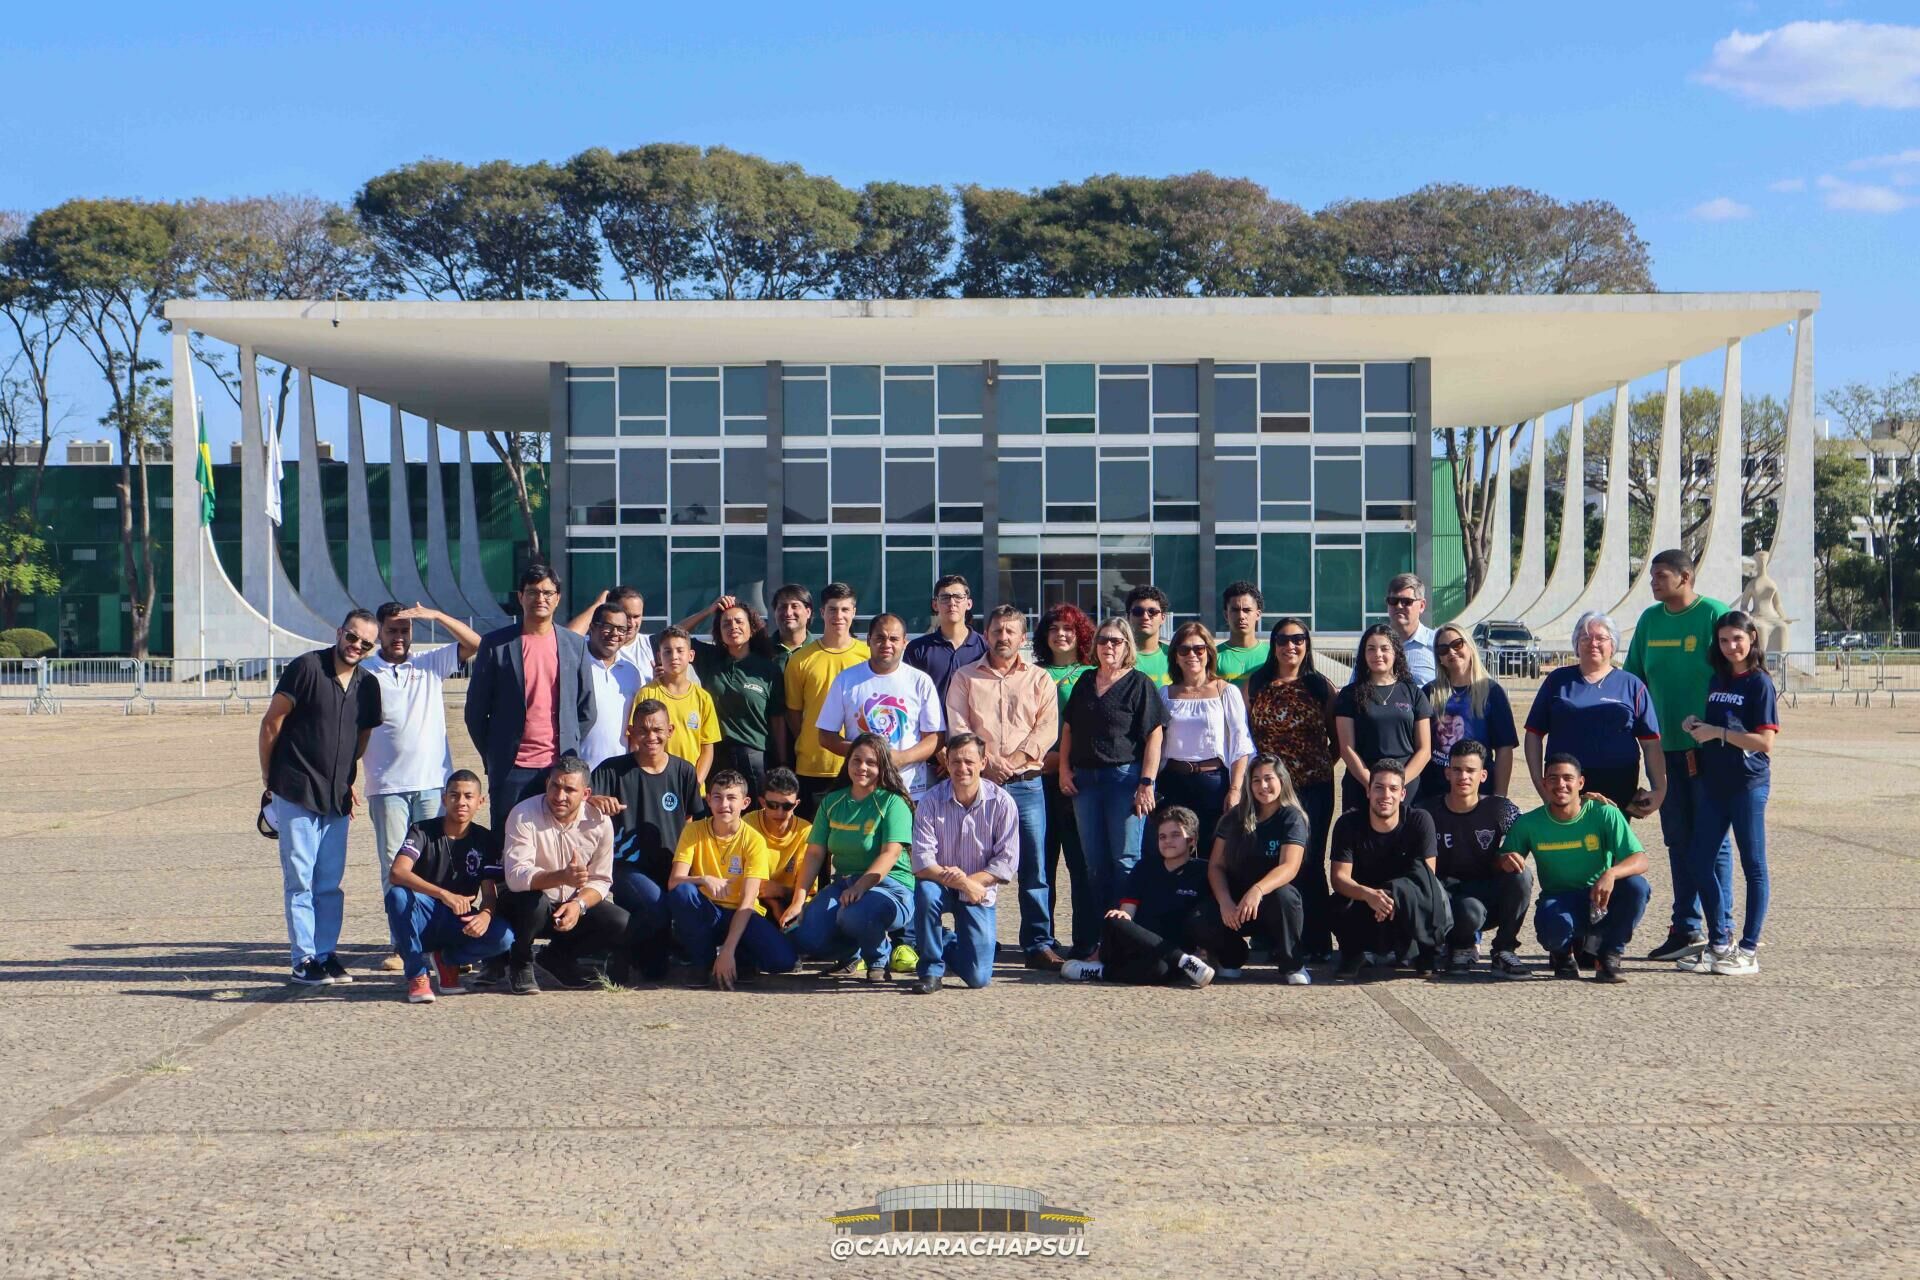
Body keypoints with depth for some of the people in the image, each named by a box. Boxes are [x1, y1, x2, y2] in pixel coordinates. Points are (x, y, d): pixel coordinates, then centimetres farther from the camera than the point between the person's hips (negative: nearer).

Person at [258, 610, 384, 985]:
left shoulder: (367, 685, 9)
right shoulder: (306, 667, -8)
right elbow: (271, 722, -5)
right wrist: (268, 776, 0)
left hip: (336, 798, 5)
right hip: (295, 794, -5)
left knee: (330, 882, 8)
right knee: (300, 880, -2)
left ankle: (326, 954, 15)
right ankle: (304, 959, 2)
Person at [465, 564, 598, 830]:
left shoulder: (575, 645, 9)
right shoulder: (496, 645, 1)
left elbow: (586, 710, 14)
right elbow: (475, 710, 4)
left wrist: (569, 752, 9)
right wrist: (492, 757, 4)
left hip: (560, 768, 2)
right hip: (511, 768, -2)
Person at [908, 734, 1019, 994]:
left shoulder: (1001, 802, -12)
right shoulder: (931, 800, -13)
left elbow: (1007, 861, -12)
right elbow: (921, 859, -20)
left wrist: (970, 880, -26)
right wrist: (958, 882, -34)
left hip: (979, 891, 0)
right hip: (941, 886, 0)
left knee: (978, 977, -9)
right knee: (925, 891, -38)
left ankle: (950, 943, 29)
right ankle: (931, 970, -14)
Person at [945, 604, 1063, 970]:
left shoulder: (1040, 680, 12)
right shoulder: (965, 677, 12)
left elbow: (1047, 728, 1)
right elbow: (957, 727, 2)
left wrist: (1014, 760, -11)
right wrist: (986, 762, -12)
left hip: (1026, 784, 0)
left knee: (1034, 867, -4)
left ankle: (1039, 945, -1)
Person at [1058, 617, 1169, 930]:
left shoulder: (1139, 684, -2)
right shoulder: (1085, 683, 15)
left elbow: (1154, 736, -8)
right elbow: (1068, 729, 20)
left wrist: (1146, 783, -15)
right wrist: (1064, 768, 6)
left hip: (1125, 775, -6)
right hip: (1085, 780, 6)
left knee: (1125, 860, -7)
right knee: (1094, 863, 7)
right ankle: (1100, 935, 12)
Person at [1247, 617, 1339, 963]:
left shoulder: (1320, 687, 6)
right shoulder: (1255, 686, 9)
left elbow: (1337, 739, 11)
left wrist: (1321, 765, 0)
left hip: (1313, 788, -1)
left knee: (1308, 862, -5)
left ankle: (1316, 943, 1)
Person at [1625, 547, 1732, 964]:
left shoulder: (1714, 615, -8)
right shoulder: (1650, 619, 10)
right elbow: (1633, 677, 16)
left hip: (1707, 747, -6)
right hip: (1665, 746, 6)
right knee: (1678, 840, 10)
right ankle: (1687, 929, 18)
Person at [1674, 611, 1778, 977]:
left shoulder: (1759, 683, -8)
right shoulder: (1717, 681, 12)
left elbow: (1765, 742, -15)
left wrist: (1718, 732, -16)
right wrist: (1697, 726, 3)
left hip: (1748, 784, -7)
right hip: (1714, 782, 7)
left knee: (1753, 864, 1)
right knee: (1703, 863, 6)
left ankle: (1748, 950, 5)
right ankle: (1719, 943, 16)